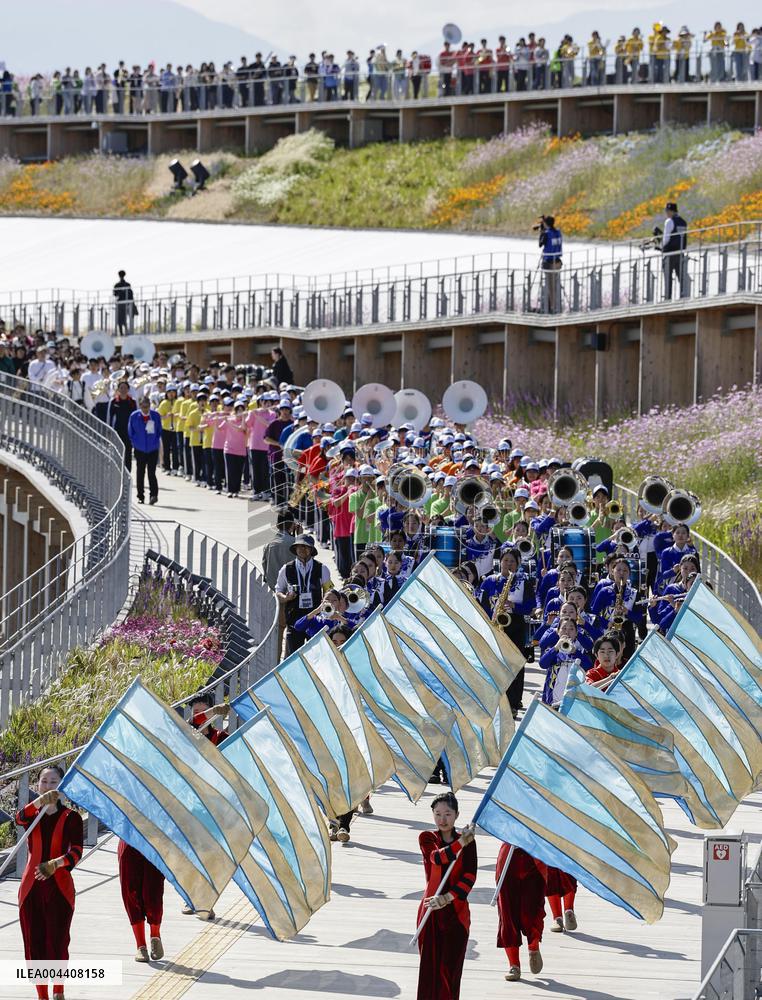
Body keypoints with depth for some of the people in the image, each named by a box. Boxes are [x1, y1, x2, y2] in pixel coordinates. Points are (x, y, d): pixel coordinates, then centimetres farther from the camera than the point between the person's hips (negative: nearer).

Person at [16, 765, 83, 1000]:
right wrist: (40, 801, -39)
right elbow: (20, 818, -19)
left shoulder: (70, 818, 1)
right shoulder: (33, 814, 7)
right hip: (32, 888, 2)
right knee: (34, 944, 1)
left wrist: (56, 864, -33)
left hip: (59, 888, -2)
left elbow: (76, 852, -12)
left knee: (58, 942, 0)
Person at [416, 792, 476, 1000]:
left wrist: (447, 898, -17)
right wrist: (460, 843, -24)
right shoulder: (427, 838, 5)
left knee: (450, 968, -2)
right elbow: (437, 857, -16)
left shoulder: (468, 842, 4)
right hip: (431, 911, 0)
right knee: (430, 966, -2)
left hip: (456, 912, 0)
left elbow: (470, 877, -7)